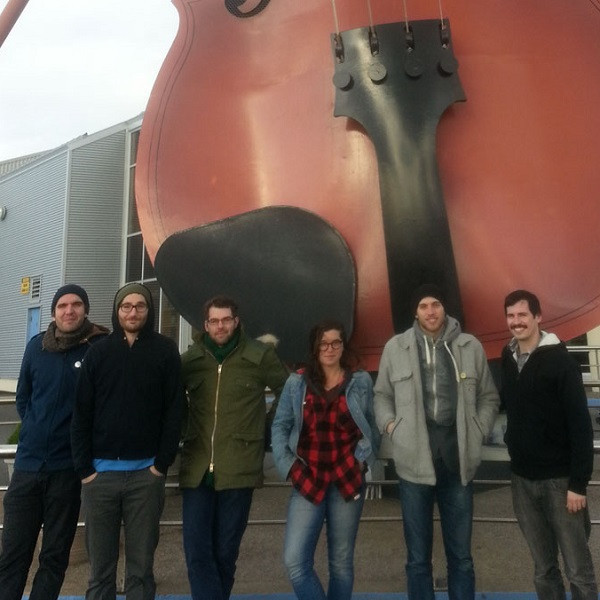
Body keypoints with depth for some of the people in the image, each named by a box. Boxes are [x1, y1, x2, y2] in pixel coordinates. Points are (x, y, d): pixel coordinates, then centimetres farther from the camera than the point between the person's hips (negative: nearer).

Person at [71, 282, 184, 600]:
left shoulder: (165, 351, 1)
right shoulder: (99, 352, 5)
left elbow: (174, 410, -1)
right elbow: (81, 413, 3)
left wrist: (162, 463, -6)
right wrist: (84, 467, -3)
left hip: (146, 473, -1)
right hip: (100, 473, 2)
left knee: (141, 565, 8)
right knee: (100, 565, 11)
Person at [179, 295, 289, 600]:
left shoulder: (261, 355, -2)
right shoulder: (190, 359, 5)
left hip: (238, 469, -2)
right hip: (197, 469, 2)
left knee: (225, 551, 10)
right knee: (197, 551, 1)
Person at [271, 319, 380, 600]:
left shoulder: (361, 381, 3)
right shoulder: (296, 383, 2)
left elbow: (373, 426, 9)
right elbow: (279, 426, 5)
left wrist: (362, 457, -4)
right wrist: (287, 464, -4)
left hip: (347, 481, 0)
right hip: (308, 482, 0)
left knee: (341, 562, 11)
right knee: (295, 562, -9)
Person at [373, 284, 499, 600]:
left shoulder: (470, 347, 4)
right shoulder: (396, 347, 2)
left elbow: (489, 397, 13)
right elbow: (382, 395, 11)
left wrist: (478, 431, -1)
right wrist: (391, 425, -4)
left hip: (457, 461, 1)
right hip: (414, 461, -1)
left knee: (461, 556, 16)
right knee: (418, 558, 13)